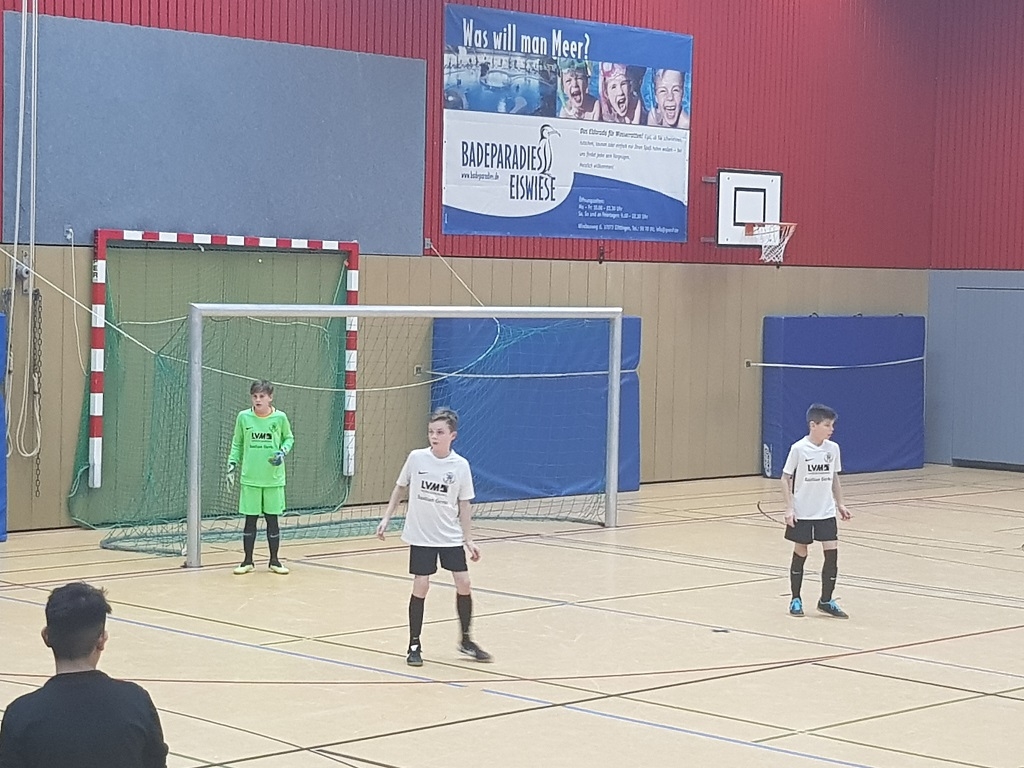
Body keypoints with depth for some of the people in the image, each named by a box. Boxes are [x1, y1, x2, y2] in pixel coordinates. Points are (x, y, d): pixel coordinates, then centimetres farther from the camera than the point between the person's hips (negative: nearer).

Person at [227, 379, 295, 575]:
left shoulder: (280, 418, -3)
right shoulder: (243, 417, -1)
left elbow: (289, 438, 11)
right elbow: (237, 444, 9)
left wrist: (283, 452, -7)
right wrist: (232, 465, 2)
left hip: (274, 479, 0)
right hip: (250, 478, 0)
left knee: (272, 519, 6)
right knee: (250, 519, 4)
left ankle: (274, 560, 18)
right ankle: (248, 561, 14)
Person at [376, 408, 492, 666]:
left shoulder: (461, 466, -6)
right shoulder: (416, 458, -7)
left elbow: (464, 505, 1)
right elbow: (400, 488, 7)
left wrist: (469, 539, 0)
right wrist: (386, 518, 4)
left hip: (451, 537, 1)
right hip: (421, 536, -1)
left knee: (463, 583, -2)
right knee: (420, 586, -4)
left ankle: (466, 640, 17)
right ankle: (414, 645, 9)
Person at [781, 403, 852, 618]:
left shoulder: (833, 448, 1)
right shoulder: (799, 449, -12)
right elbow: (785, 478, -6)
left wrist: (840, 504, 10)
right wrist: (789, 508, -13)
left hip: (826, 512, 4)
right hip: (802, 513, -4)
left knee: (832, 552, -4)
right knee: (800, 554, 6)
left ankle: (826, 601, 8)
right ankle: (795, 600, 22)